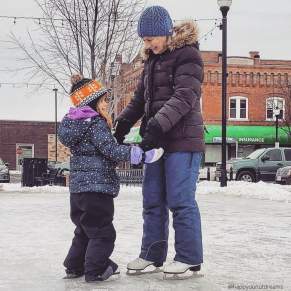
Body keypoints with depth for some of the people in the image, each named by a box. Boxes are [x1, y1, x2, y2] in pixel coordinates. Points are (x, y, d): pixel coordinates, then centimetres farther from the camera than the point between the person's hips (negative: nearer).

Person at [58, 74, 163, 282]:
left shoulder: (76, 123, 15)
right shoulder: (96, 124, -14)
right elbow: (112, 150, -22)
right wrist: (141, 155, -22)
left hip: (77, 188, 10)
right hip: (97, 187, -9)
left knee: (84, 231, 20)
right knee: (103, 232, -1)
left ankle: (75, 267, 25)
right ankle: (95, 270, 1)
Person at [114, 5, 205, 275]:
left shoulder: (187, 55, -8)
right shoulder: (151, 60, 17)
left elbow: (184, 97, -20)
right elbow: (140, 98, 18)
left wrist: (157, 125, -29)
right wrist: (122, 123, 3)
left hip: (183, 140, -8)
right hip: (156, 140, 8)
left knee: (180, 200, -7)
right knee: (152, 200, 10)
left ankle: (189, 258, 1)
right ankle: (152, 254, 20)